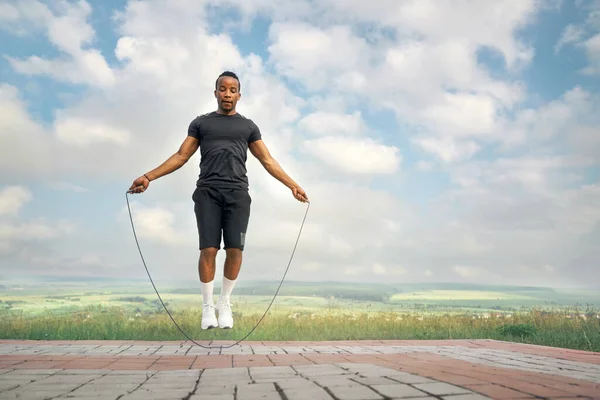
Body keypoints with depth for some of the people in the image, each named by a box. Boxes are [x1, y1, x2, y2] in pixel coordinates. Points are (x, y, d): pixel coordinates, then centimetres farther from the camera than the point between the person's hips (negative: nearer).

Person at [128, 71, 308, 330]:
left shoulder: (248, 126, 17)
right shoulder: (201, 123, 15)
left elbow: (268, 160, 14)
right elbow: (181, 156, 10)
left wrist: (293, 185, 6)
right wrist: (149, 176, -1)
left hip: (237, 193, 1)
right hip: (208, 192, -1)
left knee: (235, 250, -5)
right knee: (208, 250, -9)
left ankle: (224, 303, 15)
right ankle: (207, 306, 8)